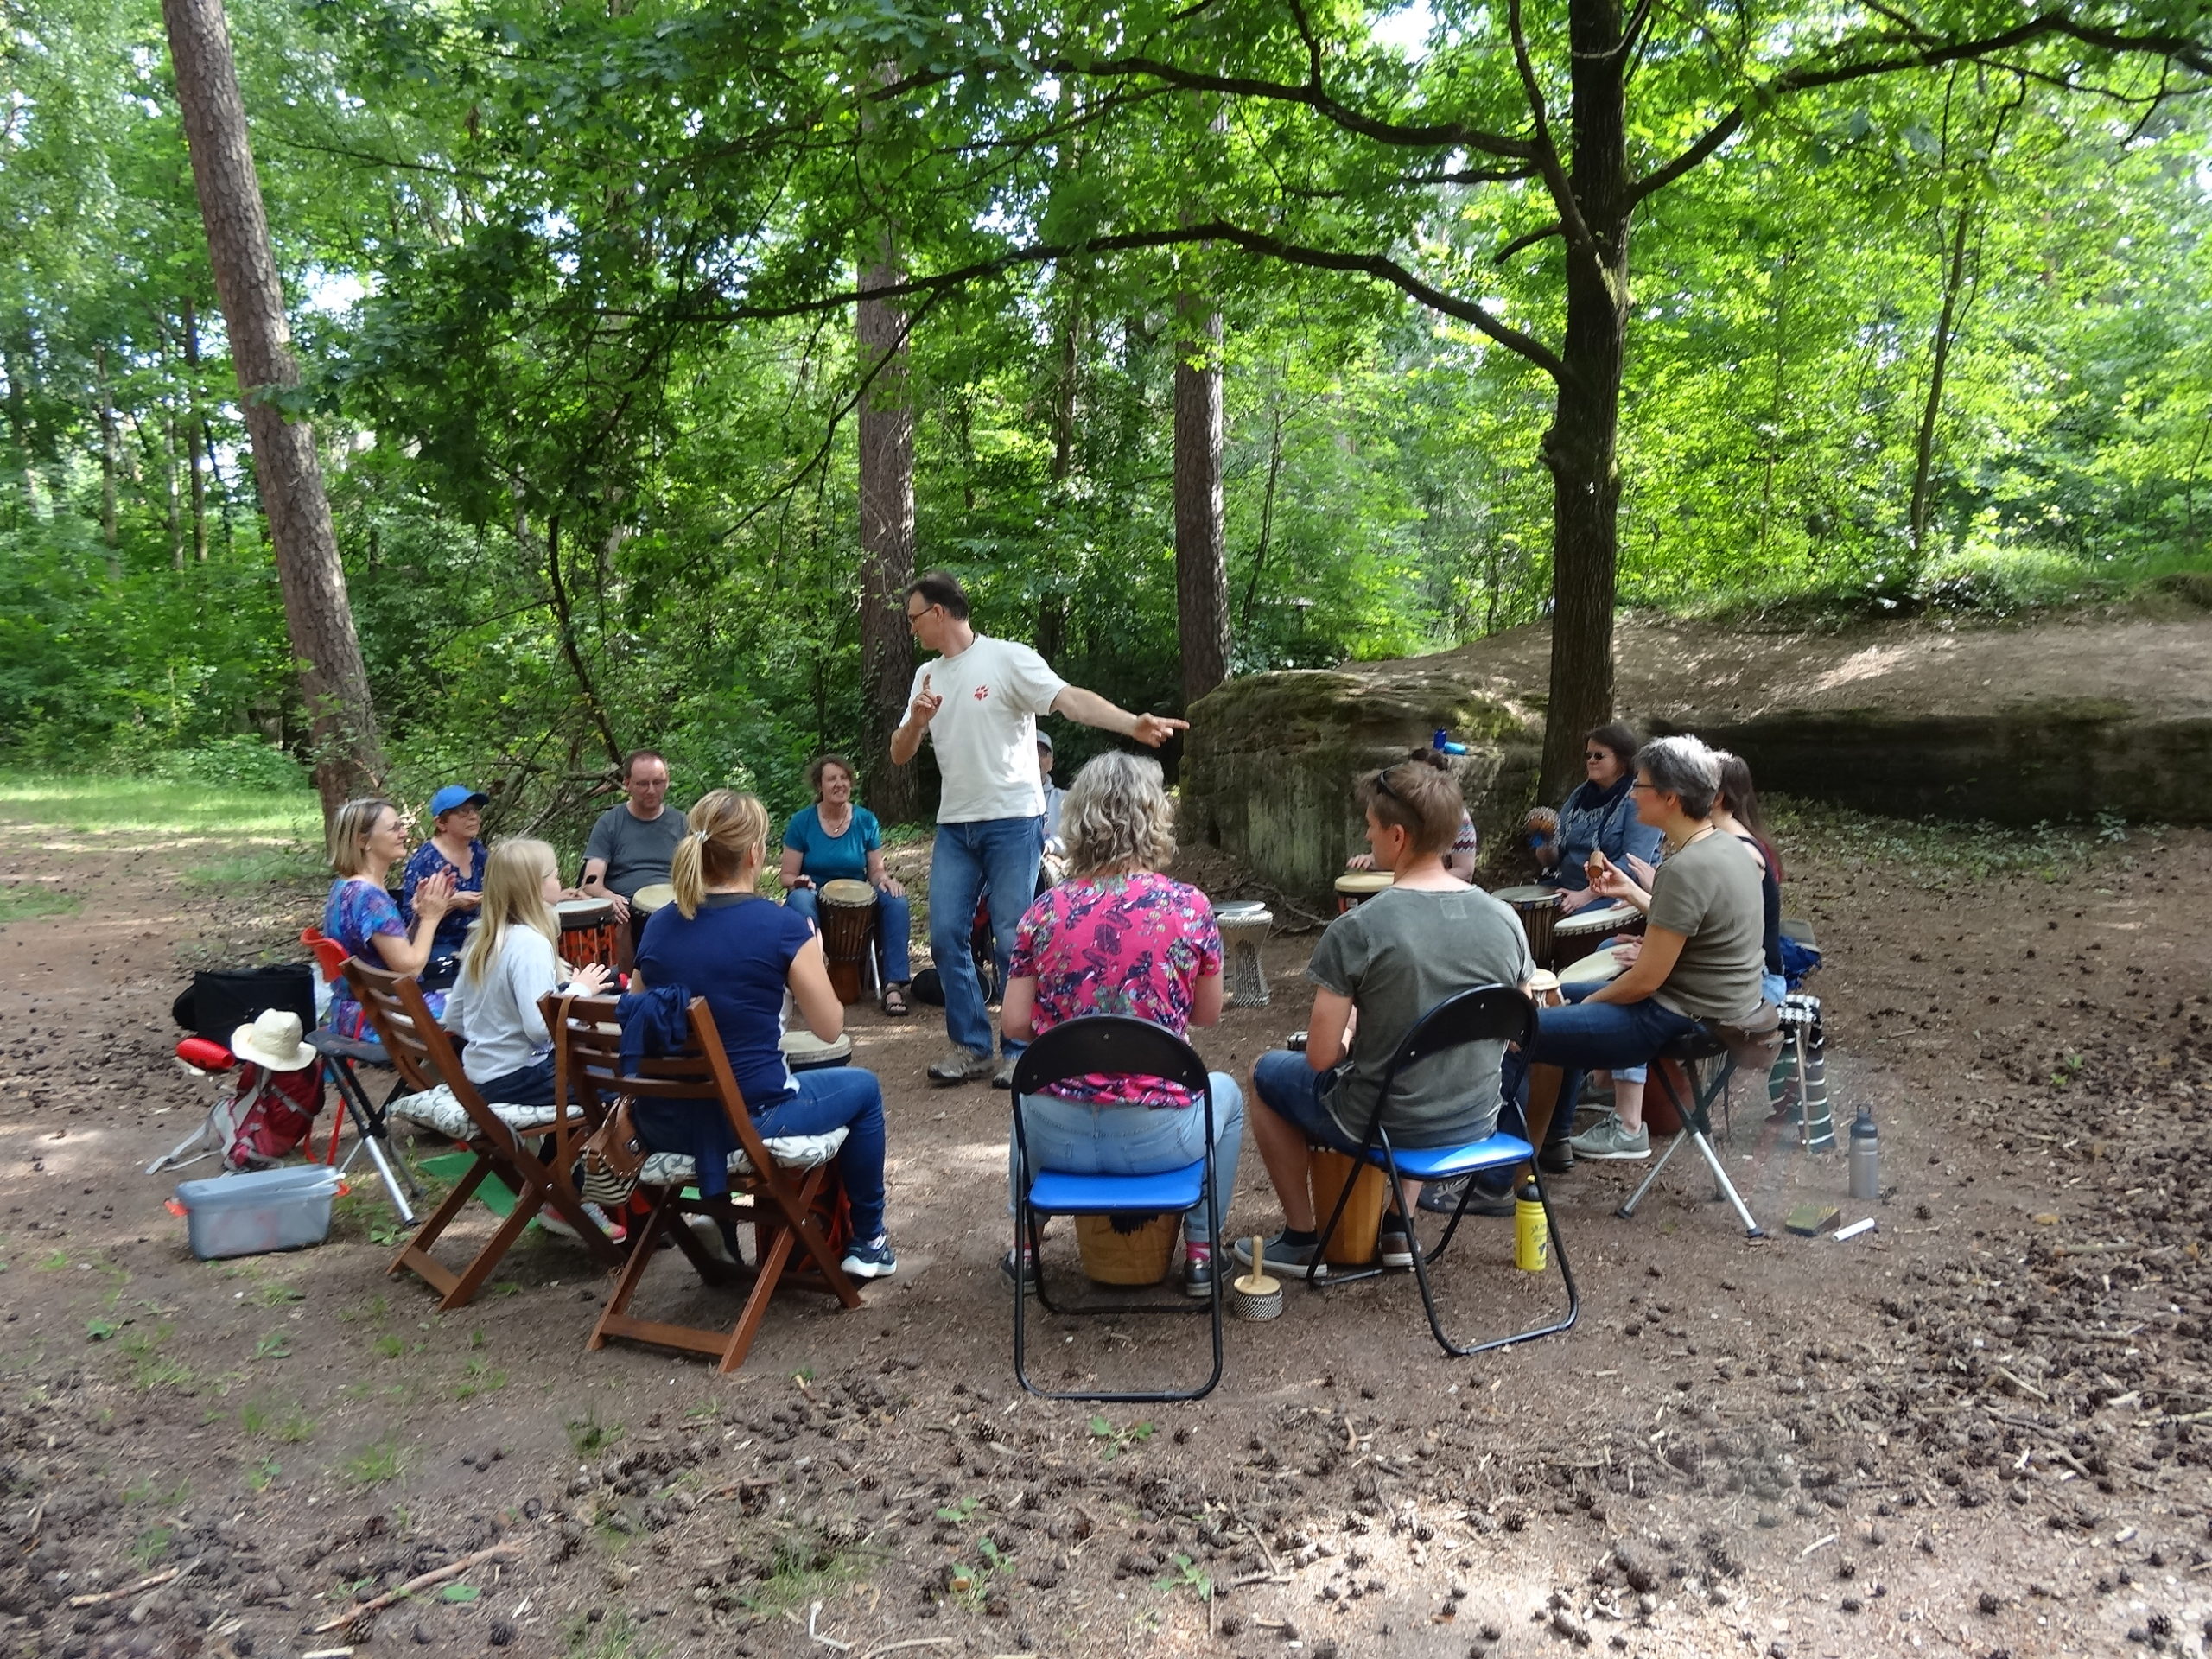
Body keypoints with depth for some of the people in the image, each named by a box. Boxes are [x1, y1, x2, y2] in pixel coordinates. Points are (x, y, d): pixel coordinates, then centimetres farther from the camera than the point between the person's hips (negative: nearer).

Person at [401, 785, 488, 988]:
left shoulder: (477, 852, 11)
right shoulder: (424, 859, -7)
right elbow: (409, 917, -12)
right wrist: (452, 903, -22)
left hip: (472, 945, 6)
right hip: (437, 950, -6)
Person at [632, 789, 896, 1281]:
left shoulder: (657, 926, 1)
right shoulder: (782, 926, -14)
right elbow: (830, 1028, -5)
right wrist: (812, 955, 10)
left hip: (663, 1126, 5)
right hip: (749, 1120, -5)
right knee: (861, 1087, 22)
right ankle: (868, 1242, 32)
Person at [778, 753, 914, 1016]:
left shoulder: (865, 821, 4)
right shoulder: (801, 822, -2)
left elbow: (876, 870, 7)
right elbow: (787, 874, 0)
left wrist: (885, 879, -16)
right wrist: (798, 882, -24)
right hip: (815, 899, -2)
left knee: (896, 899, -27)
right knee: (800, 899, -36)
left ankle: (894, 985, -27)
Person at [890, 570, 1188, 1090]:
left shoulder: (1007, 658, -7)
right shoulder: (927, 676, 14)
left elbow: (1071, 700, -20)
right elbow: (900, 755, 13)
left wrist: (1133, 724, -35)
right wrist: (916, 722, -9)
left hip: (1012, 821, -6)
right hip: (954, 826, 7)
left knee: (1012, 939, -2)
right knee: (945, 935, 5)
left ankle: (1019, 1050, 11)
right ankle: (970, 1046, 17)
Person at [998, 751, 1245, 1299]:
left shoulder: (1046, 910, -5)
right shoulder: (1190, 906, -9)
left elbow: (1014, 1024, -1)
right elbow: (1209, 1014, 3)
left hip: (1057, 1136, 2)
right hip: (1156, 1135, -2)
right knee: (1225, 1092, 32)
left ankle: (1025, 1246, 40)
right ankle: (1200, 1253, 30)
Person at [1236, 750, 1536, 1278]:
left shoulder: (1357, 931, -22)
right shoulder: (1504, 921, -7)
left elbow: (1321, 1056, -19)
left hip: (1385, 1128, -5)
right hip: (1477, 1125, 5)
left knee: (1266, 1073, 23)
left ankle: (1301, 1238, 28)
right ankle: (1398, 1228, 35)